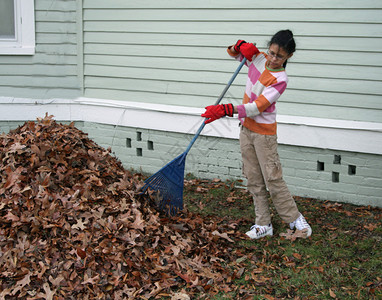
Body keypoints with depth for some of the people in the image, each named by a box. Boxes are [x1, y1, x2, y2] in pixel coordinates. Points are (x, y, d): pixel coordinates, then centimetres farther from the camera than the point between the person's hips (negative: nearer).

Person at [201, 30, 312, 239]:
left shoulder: (280, 79, -19)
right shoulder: (259, 59, 0)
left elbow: (257, 107, -27)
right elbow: (232, 52, 16)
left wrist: (226, 110, -36)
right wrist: (241, 46, -8)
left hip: (263, 132, -7)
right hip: (246, 128, 7)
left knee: (273, 179, -4)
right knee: (254, 179, 9)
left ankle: (295, 219, 12)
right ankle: (263, 224, 17)